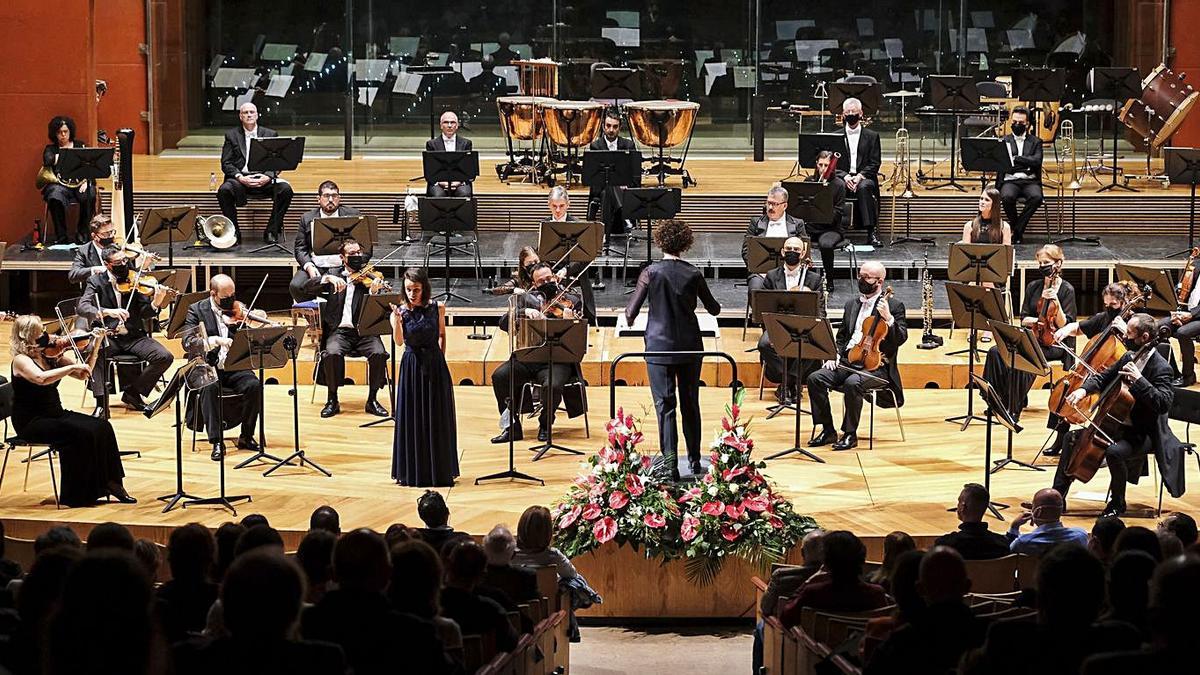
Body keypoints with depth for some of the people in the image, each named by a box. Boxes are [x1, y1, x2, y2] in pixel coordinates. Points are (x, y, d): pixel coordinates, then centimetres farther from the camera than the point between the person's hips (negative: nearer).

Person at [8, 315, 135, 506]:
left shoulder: (51, 355, 6)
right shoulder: (21, 361, -14)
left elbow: (82, 375, 9)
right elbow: (41, 378, -36)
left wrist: (95, 346, -2)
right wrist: (73, 366, -34)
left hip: (55, 414, 7)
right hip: (31, 423, -7)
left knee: (102, 427, -12)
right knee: (80, 434, -27)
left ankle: (110, 483, -8)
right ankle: (77, 495, -16)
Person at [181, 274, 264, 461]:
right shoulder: (197, 310, 1)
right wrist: (215, 340, -30)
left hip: (234, 368, 2)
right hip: (208, 367, -2)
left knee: (254, 385, -27)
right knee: (209, 387, -35)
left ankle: (246, 437, -9)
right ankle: (217, 441, -27)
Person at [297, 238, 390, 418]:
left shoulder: (371, 278, 9)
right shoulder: (334, 274, 14)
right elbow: (307, 288, 2)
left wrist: (374, 292, -24)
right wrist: (327, 279, -14)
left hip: (364, 331, 0)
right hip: (339, 330, 0)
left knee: (379, 353, -29)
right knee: (332, 353, -31)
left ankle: (372, 399, -10)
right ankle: (332, 400, -12)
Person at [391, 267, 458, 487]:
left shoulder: (437, 308, -2)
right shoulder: (401, 311, -6)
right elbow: (399, 341, -20)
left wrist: (440, 358, 8)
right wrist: (396, 320, -35)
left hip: (435, 367, 1)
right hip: (412, 367, -1)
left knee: (437, 419, 7)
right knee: (412, 420, 3)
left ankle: (439, 470, 20)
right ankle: (412, 472, 13)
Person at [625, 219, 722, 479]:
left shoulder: (651, 272, -10)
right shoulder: (693, 274, -3)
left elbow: (631, 312, -8)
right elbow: (713, 309, 11)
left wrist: (629, 319, 15)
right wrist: (714, 305, 35)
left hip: (659, 346, -2)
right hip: (690, 346, 3)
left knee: (665, 404, -1)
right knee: (690, 402, 15)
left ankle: (670, 461, -13)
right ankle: (694, 460, 22)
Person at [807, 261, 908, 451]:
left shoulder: (894, 306, 2)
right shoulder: (851, 304, 20)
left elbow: (901, 338, -8)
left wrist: (889, 319, -23)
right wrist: (835, 356, 6)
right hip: (848, 361, 6)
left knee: (852, 383, -36)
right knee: (815, 378, -18)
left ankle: (850, 434, -21)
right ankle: (828, 431, -10)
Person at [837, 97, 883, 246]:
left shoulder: (872, 136, 12)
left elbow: (875, 163, 4)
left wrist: (860, 176, -13)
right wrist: (845, 176, -12)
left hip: (864, 177, -1)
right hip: (843, 178, 1)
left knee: (864, 187, -37)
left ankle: (871, 233, -39)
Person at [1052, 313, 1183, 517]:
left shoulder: (1160, 368, -21)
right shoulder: (1128, 357, 4)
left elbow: (1164, 403, -32)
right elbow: (1103, 378, 15)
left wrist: (1139, 380, -39)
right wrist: (1084, 389, -6)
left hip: (1145, 434, -9)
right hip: (1121, 424, 9)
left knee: (1114, 451, -34)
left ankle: (1117, 503, -10)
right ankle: (1057, 495, 10)